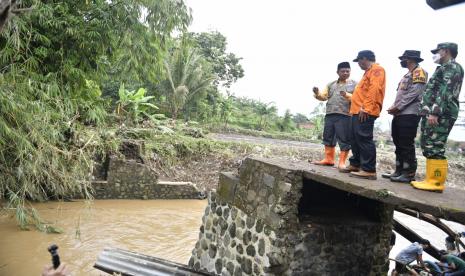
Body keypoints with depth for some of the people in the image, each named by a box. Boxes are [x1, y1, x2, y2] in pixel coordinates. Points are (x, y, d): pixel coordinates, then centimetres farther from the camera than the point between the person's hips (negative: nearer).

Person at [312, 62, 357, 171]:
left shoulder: (354, 84, 8)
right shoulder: (331, 84, 20)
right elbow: (323, 96, 10)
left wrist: (347, 95, -20)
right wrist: (317, 93, -11)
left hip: (345, 116, -4)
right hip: (330, 115, 5)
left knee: (344, 139, -4)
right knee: (328, 137, 9)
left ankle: (342, 162, 3)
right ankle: (328, 159, 19)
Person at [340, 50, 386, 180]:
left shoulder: (376, 69, -4)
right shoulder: (369, 71, 28)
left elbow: (374, 89, -17)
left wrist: (366, 108, -23)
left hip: (365, 112, -10)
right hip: (358, 111, 10)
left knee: (364, 139, -13)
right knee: (355, 139, 13)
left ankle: (369, 170, -12)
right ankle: (355, 164, 22)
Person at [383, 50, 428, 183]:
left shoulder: (419, 72, -5)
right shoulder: (407, 75, 25)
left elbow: (413, 94, -16)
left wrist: (397, 107, -13)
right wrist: (393, 107, 7)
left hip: (409, 114, -10)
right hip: (399, 115, 10)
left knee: (407, 145, -9)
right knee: (399, 144, 10)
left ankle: (409, 174, -4)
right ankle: (399, 171, 15)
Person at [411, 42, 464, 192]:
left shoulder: (452, 67, -3)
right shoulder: (445, 69, 29)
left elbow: (446, 92, -16)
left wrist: (434, 112, -24)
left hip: (441, 115, -10)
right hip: (433, 114, 10)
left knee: (435, 148, -12)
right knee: (429, 148, 8)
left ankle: (437, 182, -10)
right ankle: (431, 179, 11)